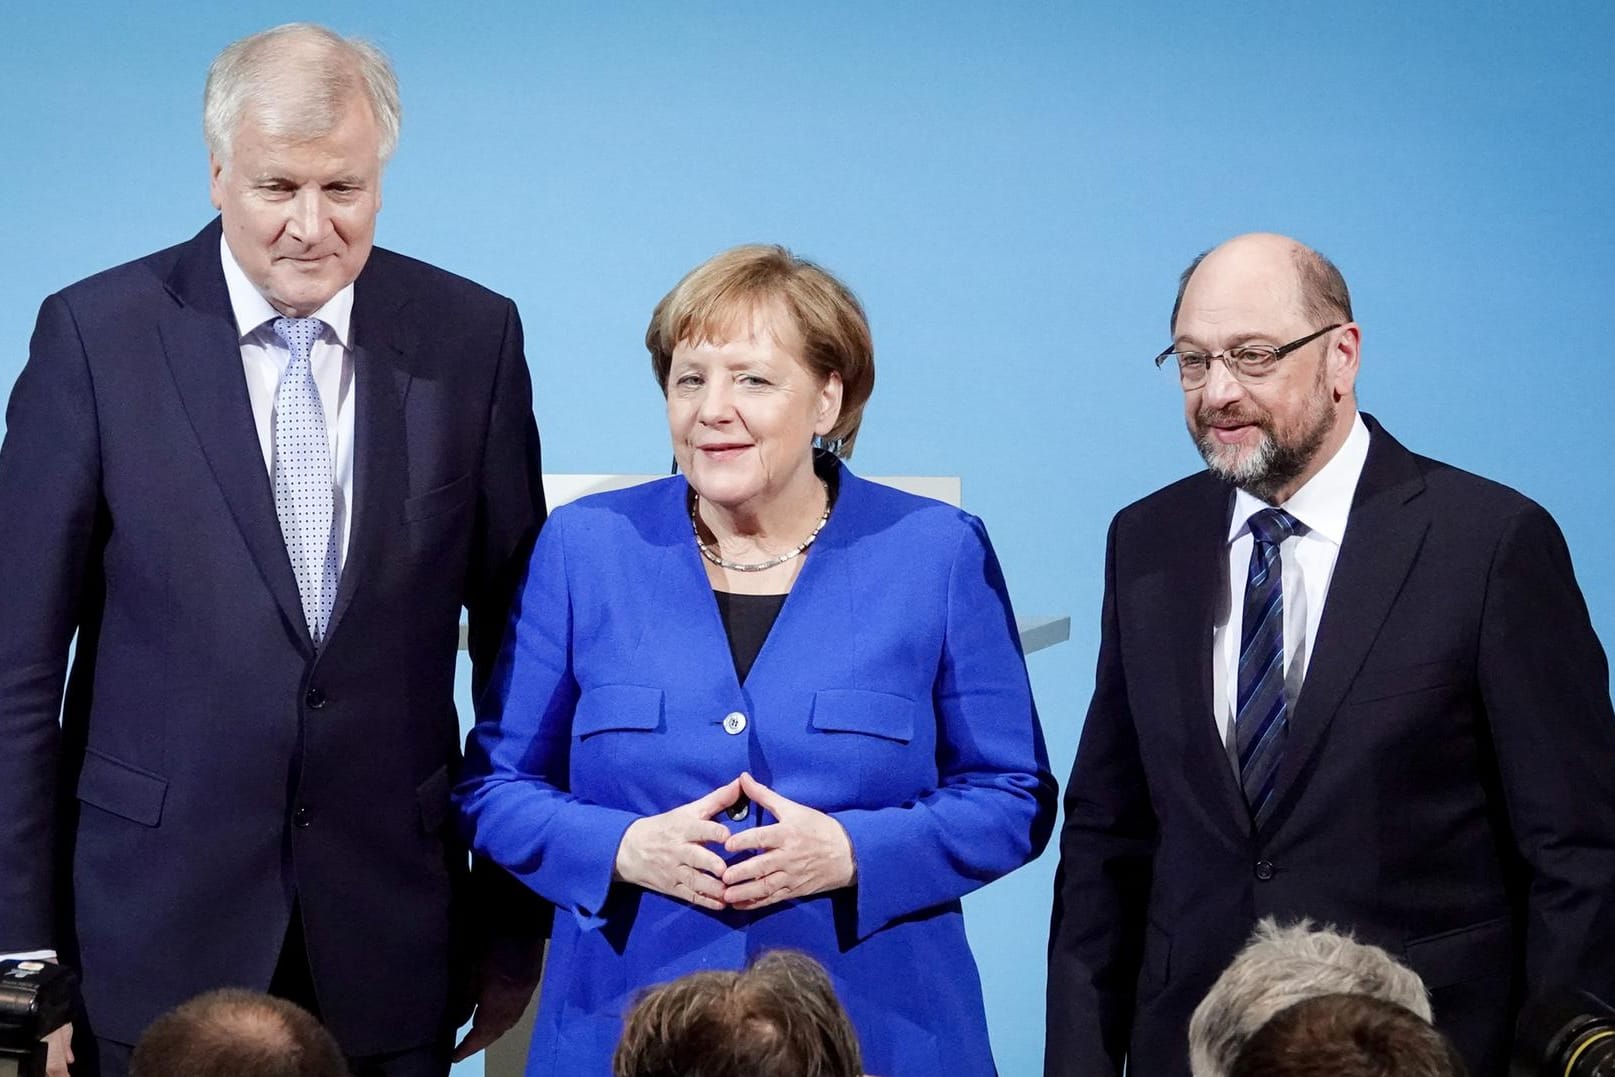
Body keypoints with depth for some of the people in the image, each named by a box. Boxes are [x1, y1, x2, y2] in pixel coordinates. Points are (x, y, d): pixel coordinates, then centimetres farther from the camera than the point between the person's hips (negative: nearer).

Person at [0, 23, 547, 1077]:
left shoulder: (471, 337, 0)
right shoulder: (98, 334, -4)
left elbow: (517, 647, 5)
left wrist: (517, 920, 6)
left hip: (391, 939, 1)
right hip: (158, 934, -1)